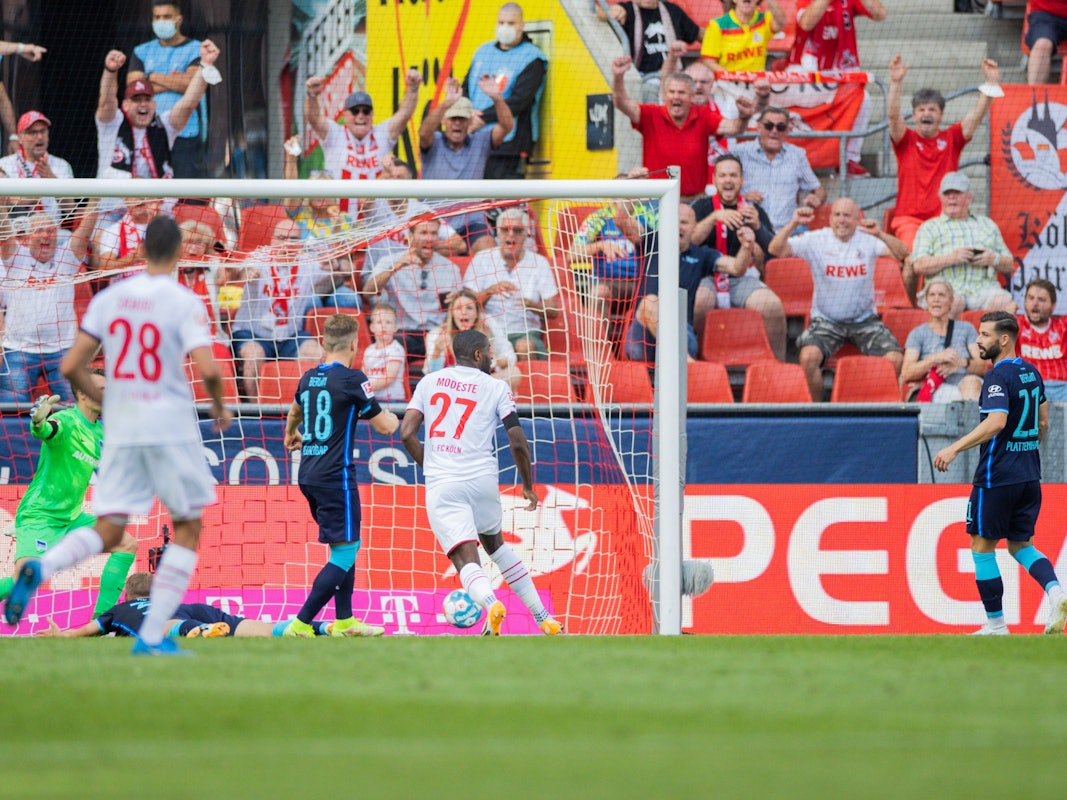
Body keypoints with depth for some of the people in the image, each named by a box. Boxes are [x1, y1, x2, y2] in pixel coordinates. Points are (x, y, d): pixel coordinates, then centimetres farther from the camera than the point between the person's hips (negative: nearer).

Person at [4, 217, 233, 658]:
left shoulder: (109, 298, 6)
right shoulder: (184, 302, -8)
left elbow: (71, 366, 5)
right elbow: (207, 368, -19)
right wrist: (219, 406, 2)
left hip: (120, 431, 4)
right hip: (171, 428, -4)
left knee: (108, 531, 7)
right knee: (188, 527, 12)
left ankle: (40, 568, -24)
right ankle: (151, 636, 3)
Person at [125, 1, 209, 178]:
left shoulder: (195, 50, 4)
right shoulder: (142, 52, 16)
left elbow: (191, 82, -12)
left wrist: (152, 77, -2)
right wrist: (173, 82, -5)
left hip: (186, 134, -3)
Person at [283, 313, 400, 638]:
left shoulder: (309, 378, 11)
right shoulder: (351, 379, -12)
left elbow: (294, 412, 34)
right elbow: (384, 426, -9)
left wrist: (291, 435, 56)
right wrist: (392, 417, 16)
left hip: (308, 474, 8)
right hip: (336, 475, -8)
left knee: (346, 546, 20)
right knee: (344, 553, -6)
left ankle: (344, 621, 22)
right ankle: (300, 624, -13)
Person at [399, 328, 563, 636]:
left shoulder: (429, 382, 10)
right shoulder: (496, 388, 3)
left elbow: (407, 434, 4)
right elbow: (518, 442, -2)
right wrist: (528, 486, 12)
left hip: (441, 485, -1)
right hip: (483, 480, 1)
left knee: (466, 558, -7)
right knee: (495, 543, 25)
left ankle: (490, 603, -39)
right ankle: (541, 616, 25)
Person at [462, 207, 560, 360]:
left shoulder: (539, 263, 9)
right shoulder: (482, 260, 9)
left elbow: (553, 311, 4)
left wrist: (532, 305, -17)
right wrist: (489, 291, -18)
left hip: (526, 332, 1)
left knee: (525, 346, -35)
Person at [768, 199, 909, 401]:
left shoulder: (868, 240, -4)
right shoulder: (816, 240, -4)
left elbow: (902, 254, -19)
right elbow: (776, 250, -13)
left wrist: (880, 235, -38)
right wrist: (793, 225, -30)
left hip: (864, 320, 1)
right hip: (826, 320, -1)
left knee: (895, 359, -20)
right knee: (808, 356, -29)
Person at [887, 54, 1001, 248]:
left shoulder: (951, 139, 9)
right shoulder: (906, 140, 6)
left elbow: (977, 115, 1)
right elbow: (893, 115, -10)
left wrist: (990, 83, -12)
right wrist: (896, 82, -25)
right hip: (909, 219, -1)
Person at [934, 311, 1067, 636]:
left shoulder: (998, 377, -16)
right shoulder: (1031, 373, 11)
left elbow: (996, 422, -29)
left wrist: (955, 448, -30)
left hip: (997, 476, -8)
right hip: (1029, 475, 8)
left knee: (982, 547, 5)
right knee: (1020, 545, 16)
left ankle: (995, 624, 7)